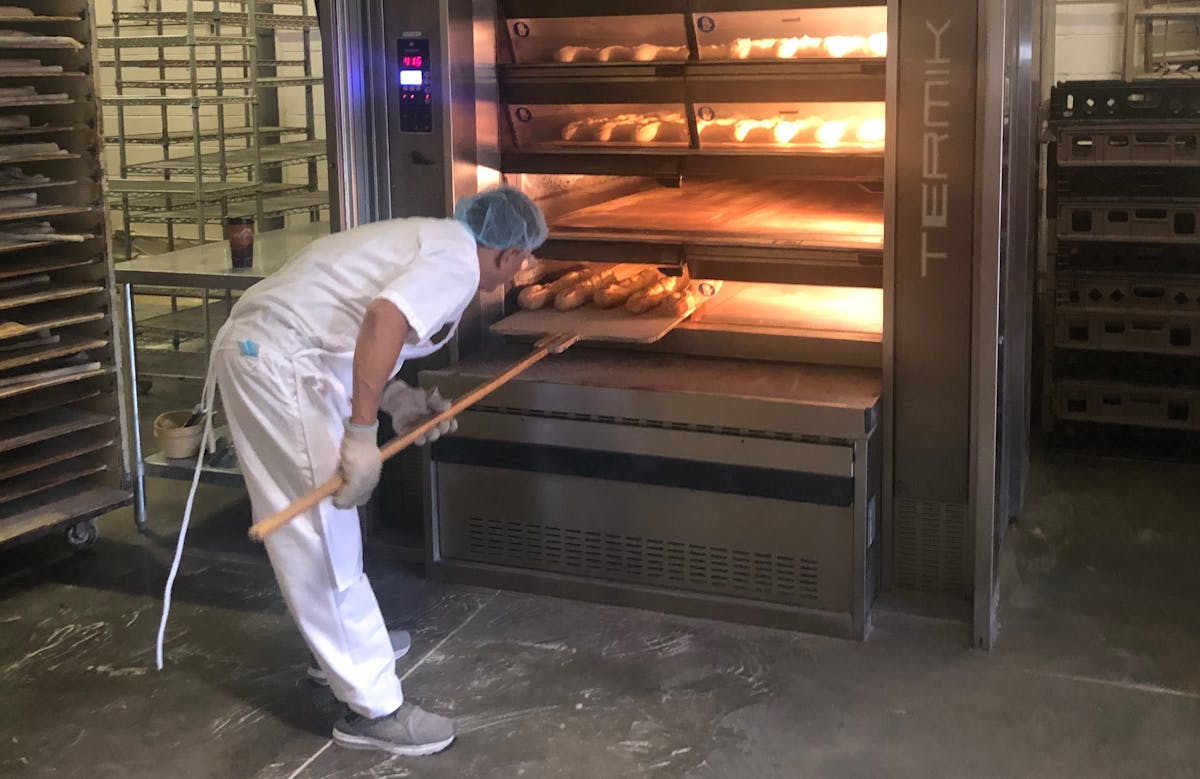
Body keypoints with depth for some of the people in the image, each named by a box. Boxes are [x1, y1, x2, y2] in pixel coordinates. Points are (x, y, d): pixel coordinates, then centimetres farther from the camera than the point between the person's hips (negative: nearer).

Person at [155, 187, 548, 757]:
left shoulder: (426, 239, 21)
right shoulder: (457, 258, -9)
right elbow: (384, 318, -29)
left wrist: (399, 400, 11)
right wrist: (362, 434, -30)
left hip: (257, 346, 11)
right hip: (279, 365, -11)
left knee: (326, 517, 24)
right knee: (322, 527, -5)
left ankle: (346, 643, 41)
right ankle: (373, 709, 3)